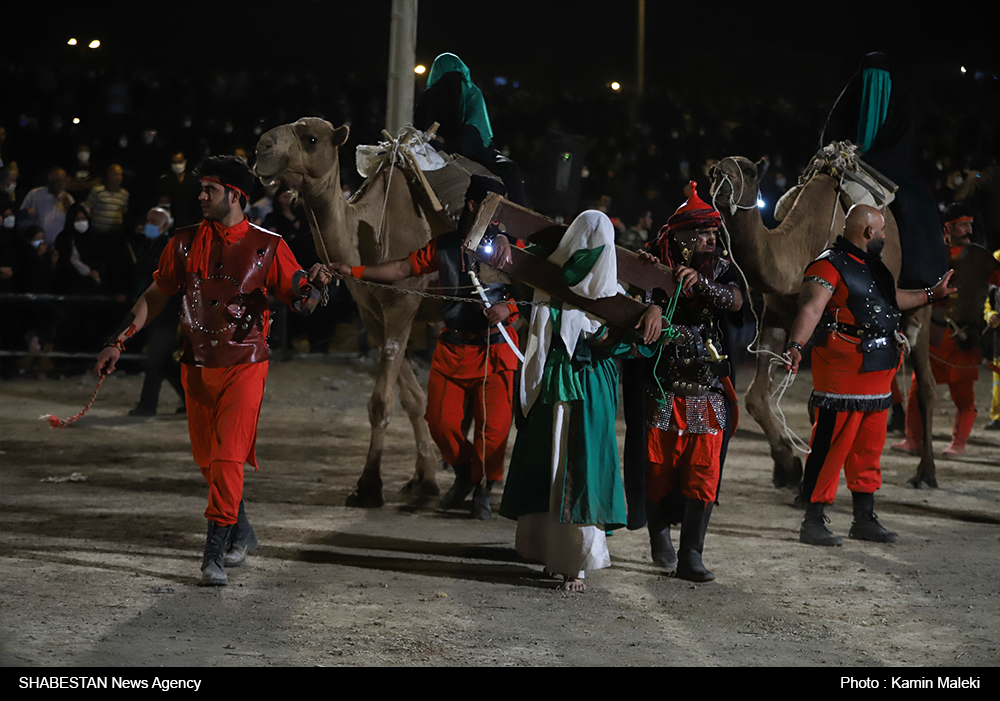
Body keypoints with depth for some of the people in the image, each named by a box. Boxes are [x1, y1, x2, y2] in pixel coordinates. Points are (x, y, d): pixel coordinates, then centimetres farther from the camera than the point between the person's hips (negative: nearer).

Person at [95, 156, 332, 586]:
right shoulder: (186, 243, 5)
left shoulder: (267, 246, -3)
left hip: (245, 364, -4)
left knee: (227, 456, -14)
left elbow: (299, 301, -2)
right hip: (198, 365, 4)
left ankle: (215, 552, -11)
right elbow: (155, 296, 11)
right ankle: (242, 533, 31)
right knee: (207, 459, 11)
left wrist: (313, 284, -25)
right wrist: (118, 342, 6)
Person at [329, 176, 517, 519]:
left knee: (494, 425, -6)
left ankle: (483, 491, 16)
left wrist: (507, 307, -23)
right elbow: (403, 268, 10)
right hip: (453, 347, 2)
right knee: (440, 421, 0)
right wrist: (355, 271, 2)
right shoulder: (444, 246, 7)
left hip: (496, 348, -2)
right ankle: (464, 474, 28)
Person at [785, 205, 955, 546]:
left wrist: (931, 294, 43)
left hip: (878, 372, 9)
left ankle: (864, 520, 23)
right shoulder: (829, 266, -13)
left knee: (869, 448, 14)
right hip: (842, 371, -9)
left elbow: (890, 299, 35)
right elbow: (811, 308, -26)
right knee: (832, 446, -8)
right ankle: (813, 522, -2)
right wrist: (796, 345, -41)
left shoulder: (873, 266, 18)